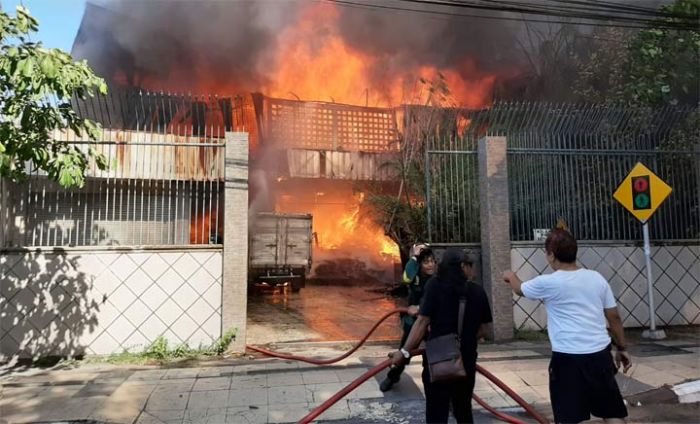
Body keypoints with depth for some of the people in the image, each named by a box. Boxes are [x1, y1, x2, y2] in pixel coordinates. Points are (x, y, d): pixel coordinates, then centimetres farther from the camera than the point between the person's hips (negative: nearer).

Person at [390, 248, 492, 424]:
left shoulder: (435, 284, -6)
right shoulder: (478, 291, 3)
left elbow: (423, 321, -13)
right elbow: (483, 329, 7)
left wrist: (405, 351, -10)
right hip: (467, 360, 3)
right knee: (464, 410, 21)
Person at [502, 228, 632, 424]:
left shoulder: (547, 283, -7)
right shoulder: (596, 278, 4)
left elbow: (520, 289, 14)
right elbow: (614, 317, 10)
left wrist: (511, 276, 37)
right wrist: (622, 348, 22)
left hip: (567, 357, -4)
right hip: (600, 353, 5)